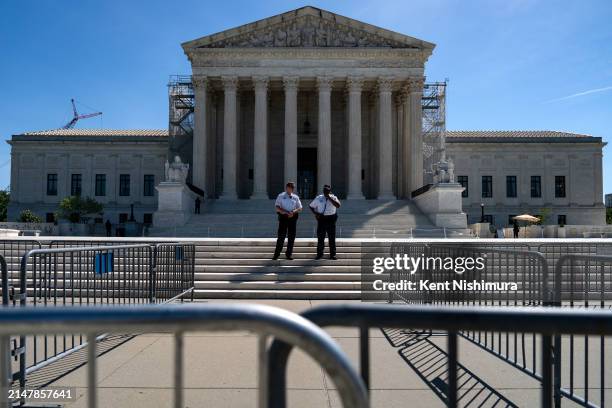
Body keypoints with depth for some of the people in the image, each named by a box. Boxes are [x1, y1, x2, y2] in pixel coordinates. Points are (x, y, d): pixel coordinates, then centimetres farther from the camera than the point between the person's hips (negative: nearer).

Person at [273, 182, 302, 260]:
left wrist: (293, 212, -11)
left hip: (293, 217, 3)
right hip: (283, 217, -3)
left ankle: (289, 254, 16)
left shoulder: (295, 197, 10)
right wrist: (286, 212, -18)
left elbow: (300, 208, 9)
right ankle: (276, 254, 5)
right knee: (281, 236, -4)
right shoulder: (281, 196, 3)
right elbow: (277, 207, -5)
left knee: (291, 237, 5)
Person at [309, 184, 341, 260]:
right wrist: (315, 213, -2)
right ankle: (319, 254, 15)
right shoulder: (318, 198, 7)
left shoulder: (333, 198, 2)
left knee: (332, 238, 3)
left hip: (331, 219, -1)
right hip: (321, 219, 1)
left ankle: (332, 254, 12)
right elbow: (311, 206, 14)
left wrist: (329, 198, -19)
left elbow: (338, 205, -17)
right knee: (320, 237, 4)